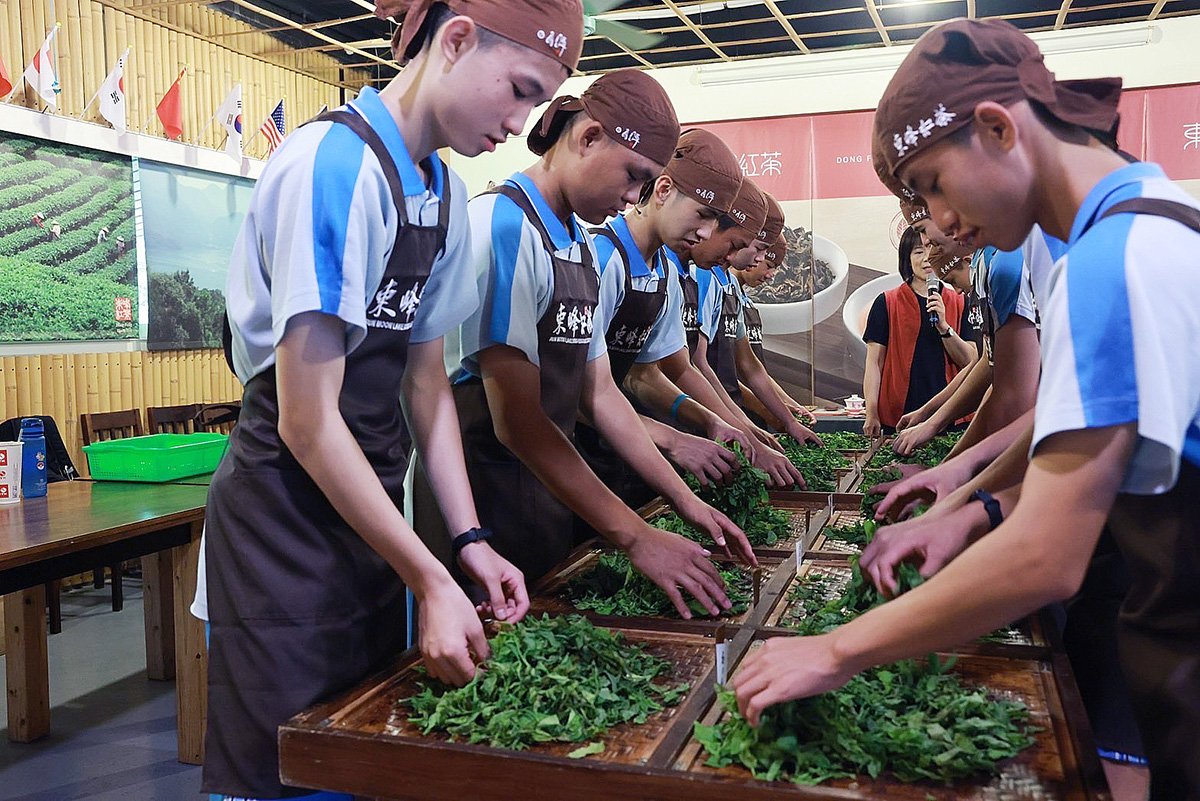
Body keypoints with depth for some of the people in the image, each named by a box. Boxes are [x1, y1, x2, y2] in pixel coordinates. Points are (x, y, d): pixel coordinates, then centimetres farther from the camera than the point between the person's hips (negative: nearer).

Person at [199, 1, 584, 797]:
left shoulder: (446, 193, 4)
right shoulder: (333, 164, -21)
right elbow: (307, 421, -22)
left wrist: (470, 538, 1)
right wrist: (432, 582, -19)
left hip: (372, 511, 8)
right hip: (289, 517, -8)